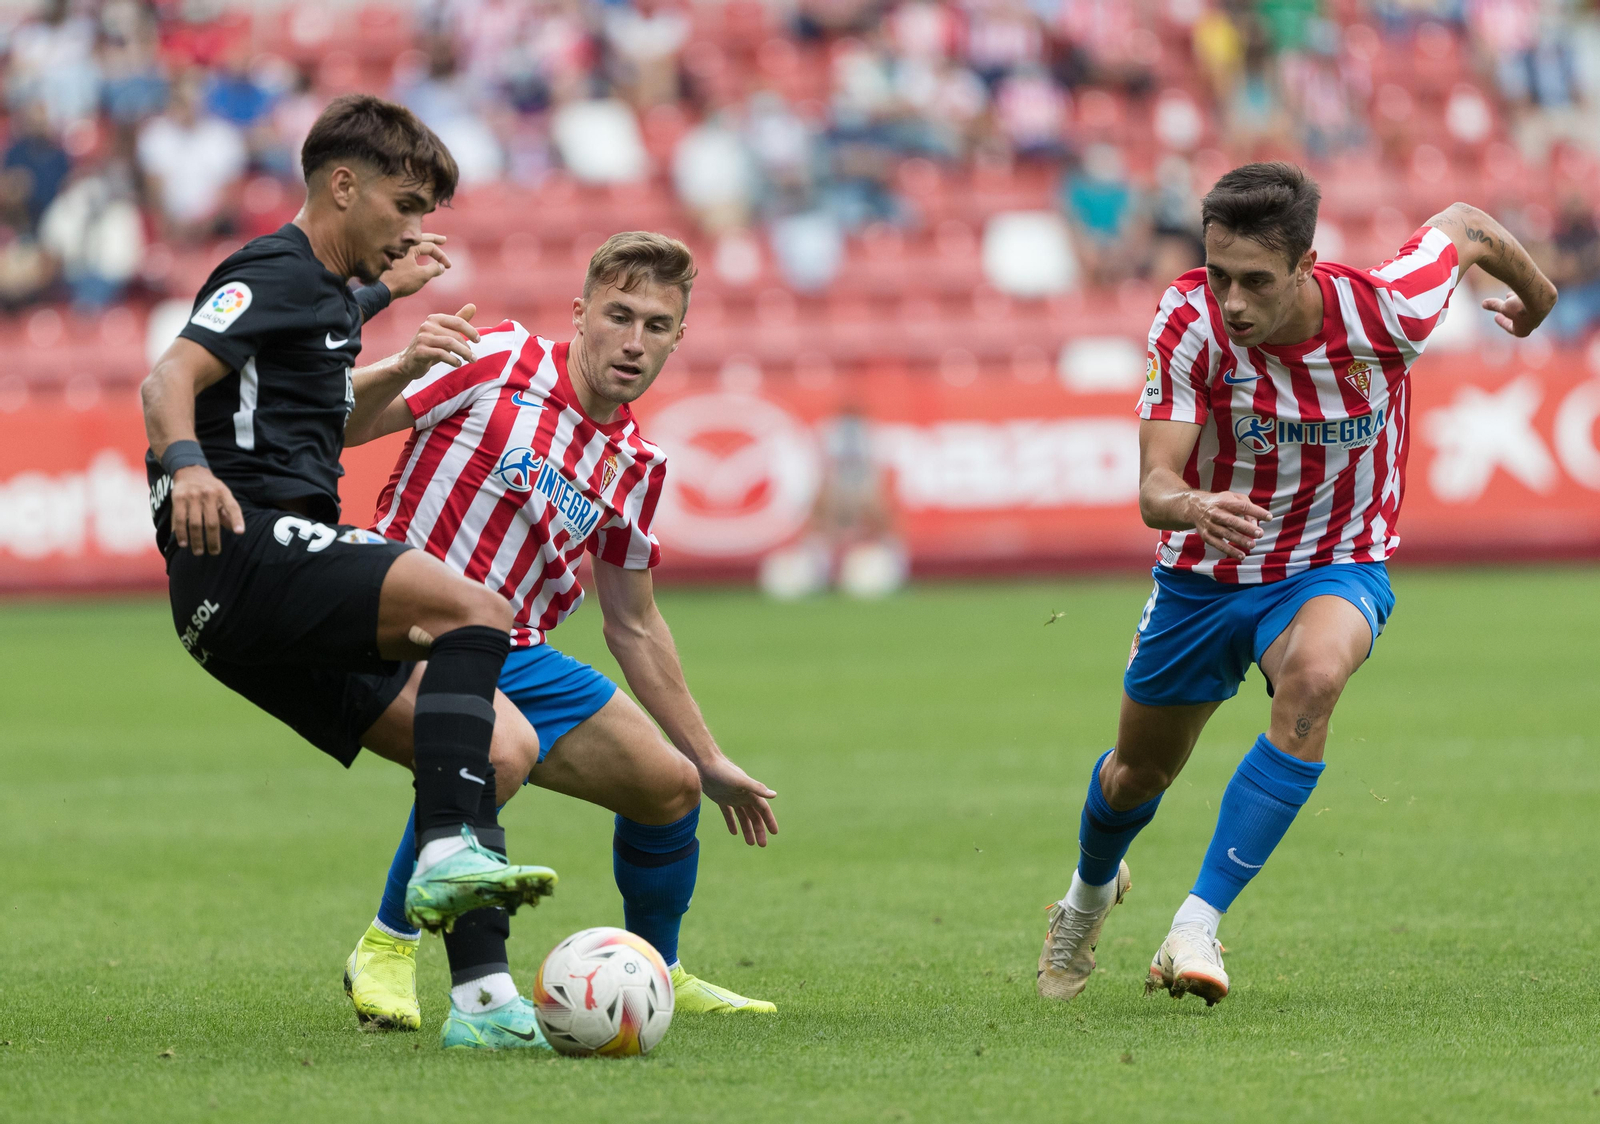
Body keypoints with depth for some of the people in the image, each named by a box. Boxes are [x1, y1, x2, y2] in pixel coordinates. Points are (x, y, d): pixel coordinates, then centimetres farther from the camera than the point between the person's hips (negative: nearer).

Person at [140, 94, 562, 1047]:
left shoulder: (323, 291, 26)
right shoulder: (275, 273, -4)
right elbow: (172, 379, -19)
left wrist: (401, 369, 35)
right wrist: (187, 462, -39)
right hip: (246, 551, -10)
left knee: (494, 746, 1)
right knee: (474, 610, -27)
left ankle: (478, 994, -6)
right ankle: (449, 853, -37)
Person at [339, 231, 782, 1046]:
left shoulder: (635, 466, 10)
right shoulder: (497, 362, -8)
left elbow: (633, 625, 21)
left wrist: (710, 761, 23)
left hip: (516, 656, 7)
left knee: (670, 786, 4)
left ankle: (655, 975, 31)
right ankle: (388, 951, -15)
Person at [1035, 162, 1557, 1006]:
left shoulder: (1382, 312, -27)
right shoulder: (1189, 321, -26)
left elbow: (1461, 227, -5)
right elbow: (1154, 487, -29)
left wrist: (1536, 296, 15)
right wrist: (1195, 507, -54)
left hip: (1334, 569, -2)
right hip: (1205, 574, 2)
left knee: (1314, 678, -36)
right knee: (1139, 773, 18)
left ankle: (1197, 927, -31)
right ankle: (1091, 892, 57)